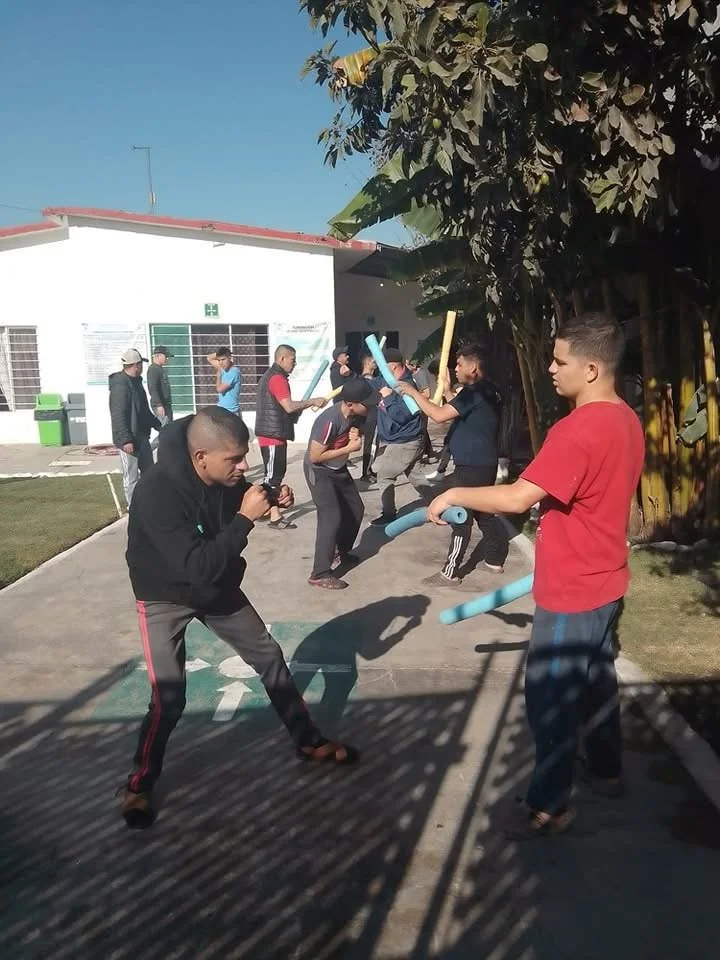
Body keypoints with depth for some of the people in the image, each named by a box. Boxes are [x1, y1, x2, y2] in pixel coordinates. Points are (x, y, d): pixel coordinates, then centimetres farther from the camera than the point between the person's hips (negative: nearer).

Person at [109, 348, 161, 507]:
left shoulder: (136, 382, 13)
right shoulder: (120, 385, -18)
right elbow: (118, 416, -23)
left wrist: (158, 426, 24)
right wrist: (125, 440, -26)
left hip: (142, 436, 10)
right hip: (129, 439, -10)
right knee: (131, 476, 0)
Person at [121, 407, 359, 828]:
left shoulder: (224, 475, -17)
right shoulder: (157, 493, -36)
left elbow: (236, 514, 6)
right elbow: (198, 567, -40)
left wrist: (272, 502, -15)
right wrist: (246, 517, -39)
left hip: (218, 587, 6)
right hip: (166, 599, -6)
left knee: (270, 656, 10)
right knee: (169, 699, -10)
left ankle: (308, 739, 29)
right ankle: (141, 782, 18)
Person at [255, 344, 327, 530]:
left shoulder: (270, 376, 18)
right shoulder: (277, 378, -16)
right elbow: (289, 406, -25)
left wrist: (304, 405, 14)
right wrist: (312, 401, -16)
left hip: (272, 432, 10)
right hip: (273, 434, -10)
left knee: (275, 473, 17)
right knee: (274, 474, -6)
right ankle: (275, 518, -2)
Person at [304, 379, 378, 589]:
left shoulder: (357, 415, -10)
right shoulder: (330, 420, -33)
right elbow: (315, 456, -28)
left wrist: (356, 436, -16)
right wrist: (349, 448, -27)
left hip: (339, 469, 8)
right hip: (319, 471, -8)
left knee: (355, 509, 16)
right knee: (332, 518, -16)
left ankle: (342, 551, 38)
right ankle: (320, 574, -10)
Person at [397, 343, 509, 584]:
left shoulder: (474, 391, -18)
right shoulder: (488, 390, 13)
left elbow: (439, 416, -25)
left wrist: (414, 393, -16)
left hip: (471, 466, -10)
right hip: (483, 463, 10)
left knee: (460, 517, -5)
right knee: (483, 512, 19)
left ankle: (451, 572, 1)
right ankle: (495, 559, 28)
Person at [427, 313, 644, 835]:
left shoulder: (577, 429, -26)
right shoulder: (626, 421, 5)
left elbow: (517, 498, -31)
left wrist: (456, 494, -17)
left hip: (572, 591, -10)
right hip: (604, 581, 10)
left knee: (550, 697, 4)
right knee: (597, 681, 24)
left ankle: (551, 805, 18)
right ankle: (608, 771, 41)